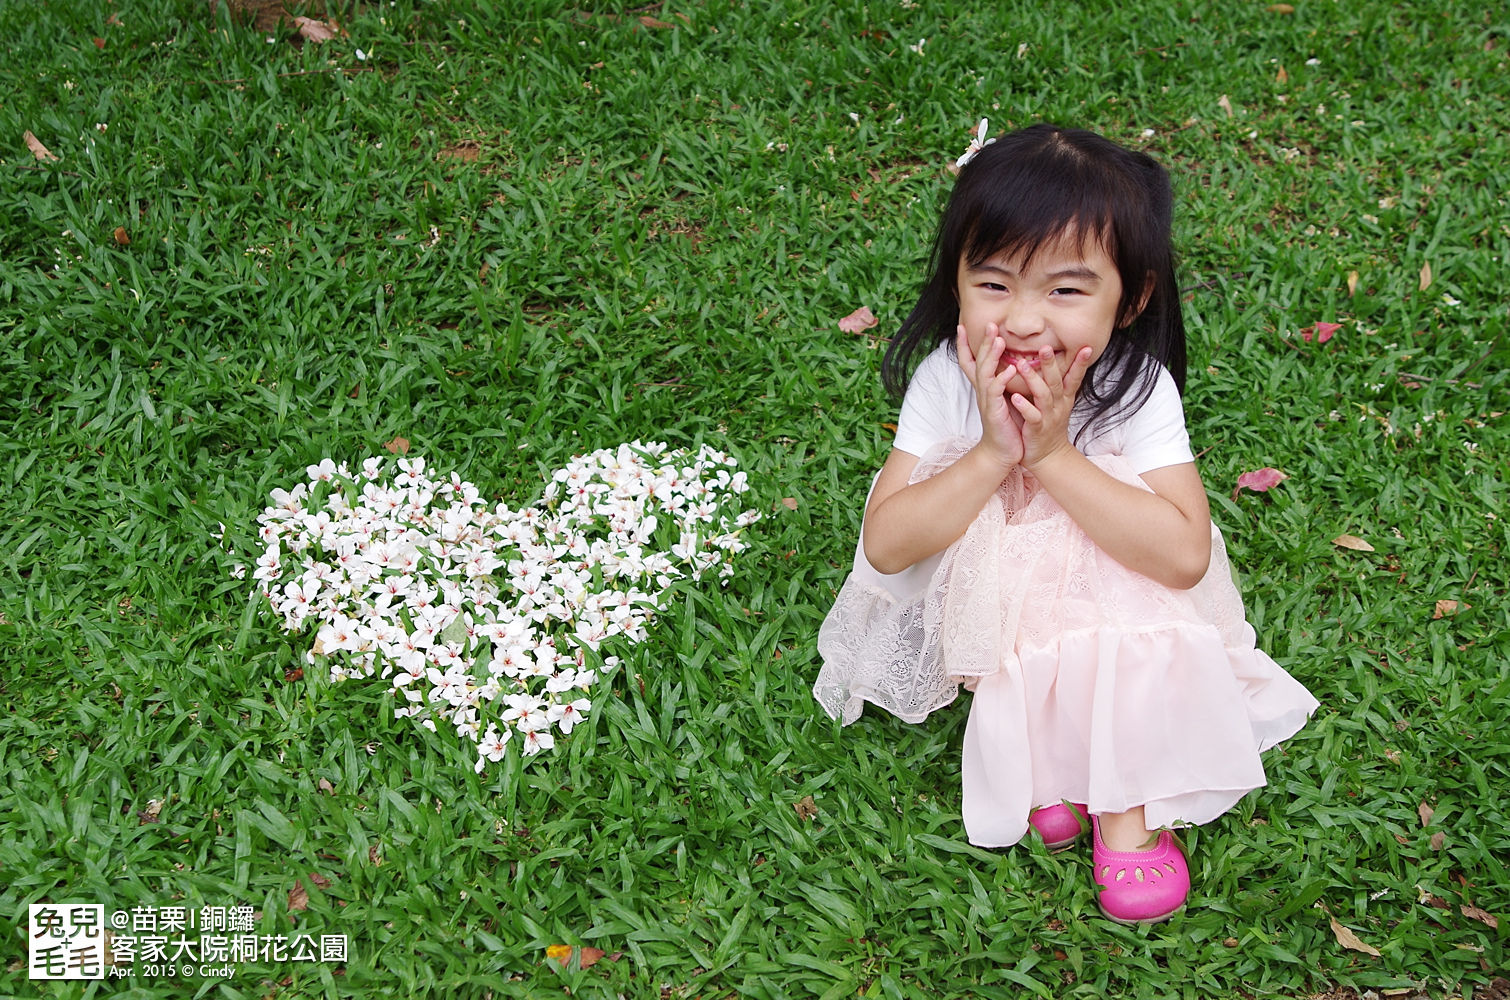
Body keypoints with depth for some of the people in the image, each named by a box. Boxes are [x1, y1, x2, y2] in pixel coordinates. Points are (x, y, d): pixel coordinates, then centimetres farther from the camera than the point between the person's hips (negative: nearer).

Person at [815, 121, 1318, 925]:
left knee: (1145, 638, -29)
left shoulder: (1138, 387, -21)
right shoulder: (944, 381, -18)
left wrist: (1054, 455, -34)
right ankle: (1047, 759, -1)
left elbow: (1185, 556, -30)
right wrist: (992, 455, -33)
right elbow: (884, 546, -22)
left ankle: (1128, 806, -8)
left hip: (1117, 602, 0)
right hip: (984, 608, 1)